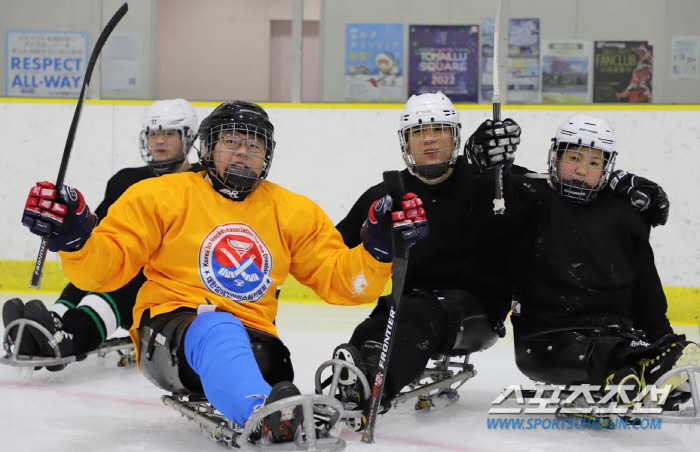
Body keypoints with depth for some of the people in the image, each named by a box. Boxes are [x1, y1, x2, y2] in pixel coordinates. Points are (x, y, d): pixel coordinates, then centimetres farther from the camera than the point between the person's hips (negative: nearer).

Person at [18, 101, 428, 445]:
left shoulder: (294, 213, 15)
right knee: (219, 330, -42)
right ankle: (261, 415, -67)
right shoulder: (162, 196, 6)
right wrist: (75, 239, -19)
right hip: (169, 332, -3)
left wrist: (378, 248, -5)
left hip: (248, 338, 4)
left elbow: (339, 280, 12)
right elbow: (106, 266, 1)